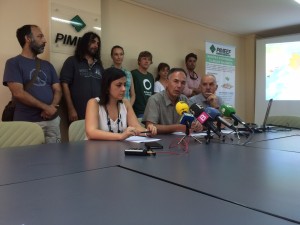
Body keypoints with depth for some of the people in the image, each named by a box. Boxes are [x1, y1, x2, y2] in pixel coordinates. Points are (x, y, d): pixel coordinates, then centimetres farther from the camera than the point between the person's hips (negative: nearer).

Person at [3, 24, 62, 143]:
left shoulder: (47, 65, 17)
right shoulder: (13, 63, 0)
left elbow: (57, 90, 10)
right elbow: (18, 93, -11)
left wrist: (52, 107, -10)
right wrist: (45, 107, -12)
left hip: (52, 120, 5)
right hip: (27, 122, -5)